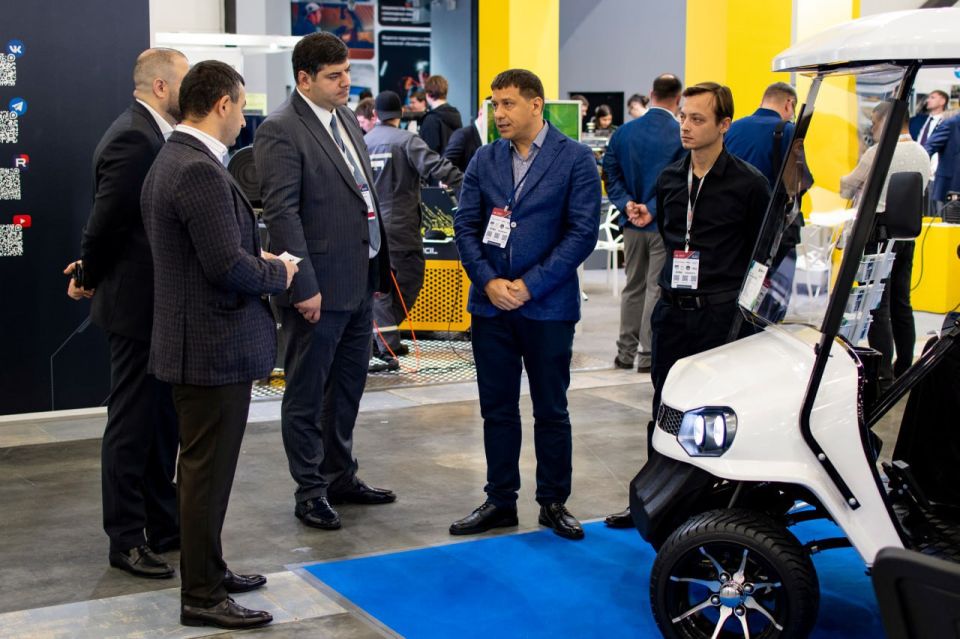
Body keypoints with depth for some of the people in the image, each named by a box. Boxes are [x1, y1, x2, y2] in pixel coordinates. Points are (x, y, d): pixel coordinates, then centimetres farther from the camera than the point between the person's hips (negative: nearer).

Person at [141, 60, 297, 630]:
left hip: (195, 342, 11)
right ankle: (202, 597, 10)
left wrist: (254, 259, 10)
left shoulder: (173, 160, 12)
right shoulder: (200, 171, -22)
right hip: (215, 347, -11)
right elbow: (229, 268, -25)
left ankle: (208, 569, 33)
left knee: (205, 469, 20)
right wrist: (278, 273, -8)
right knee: (208, 472, -1)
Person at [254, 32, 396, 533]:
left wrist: (378, 268, 14)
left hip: (359, 283, 8)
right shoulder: (280, 131, -14)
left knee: (347, 388, 18)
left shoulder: (346, 119, 12)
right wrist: (304, 286, -22)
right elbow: (281, 213, -19)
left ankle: (340, 477, 32)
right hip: (319, 288, -8)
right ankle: (310, 491, 17)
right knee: (307, 394, 6)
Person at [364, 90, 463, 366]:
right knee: (410, 280, 6)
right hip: (401, 227, -5)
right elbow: (436, 168, -19)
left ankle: (386, 343, 10)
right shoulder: (407, 141, -9)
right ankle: (386, 338, 4)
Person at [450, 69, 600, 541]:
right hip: (490, 305, 3)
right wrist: (488, 281, -10)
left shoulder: (575, 159, -4)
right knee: (497, 409, 10)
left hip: (548, 307, -3)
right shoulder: (484, 160, 8)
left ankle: (553, 502, 20)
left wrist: (530, 285, -14)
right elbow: (465, 225, 5)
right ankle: (500, 501, 21)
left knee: (551, 410, 8)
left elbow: (582, 232, -9)